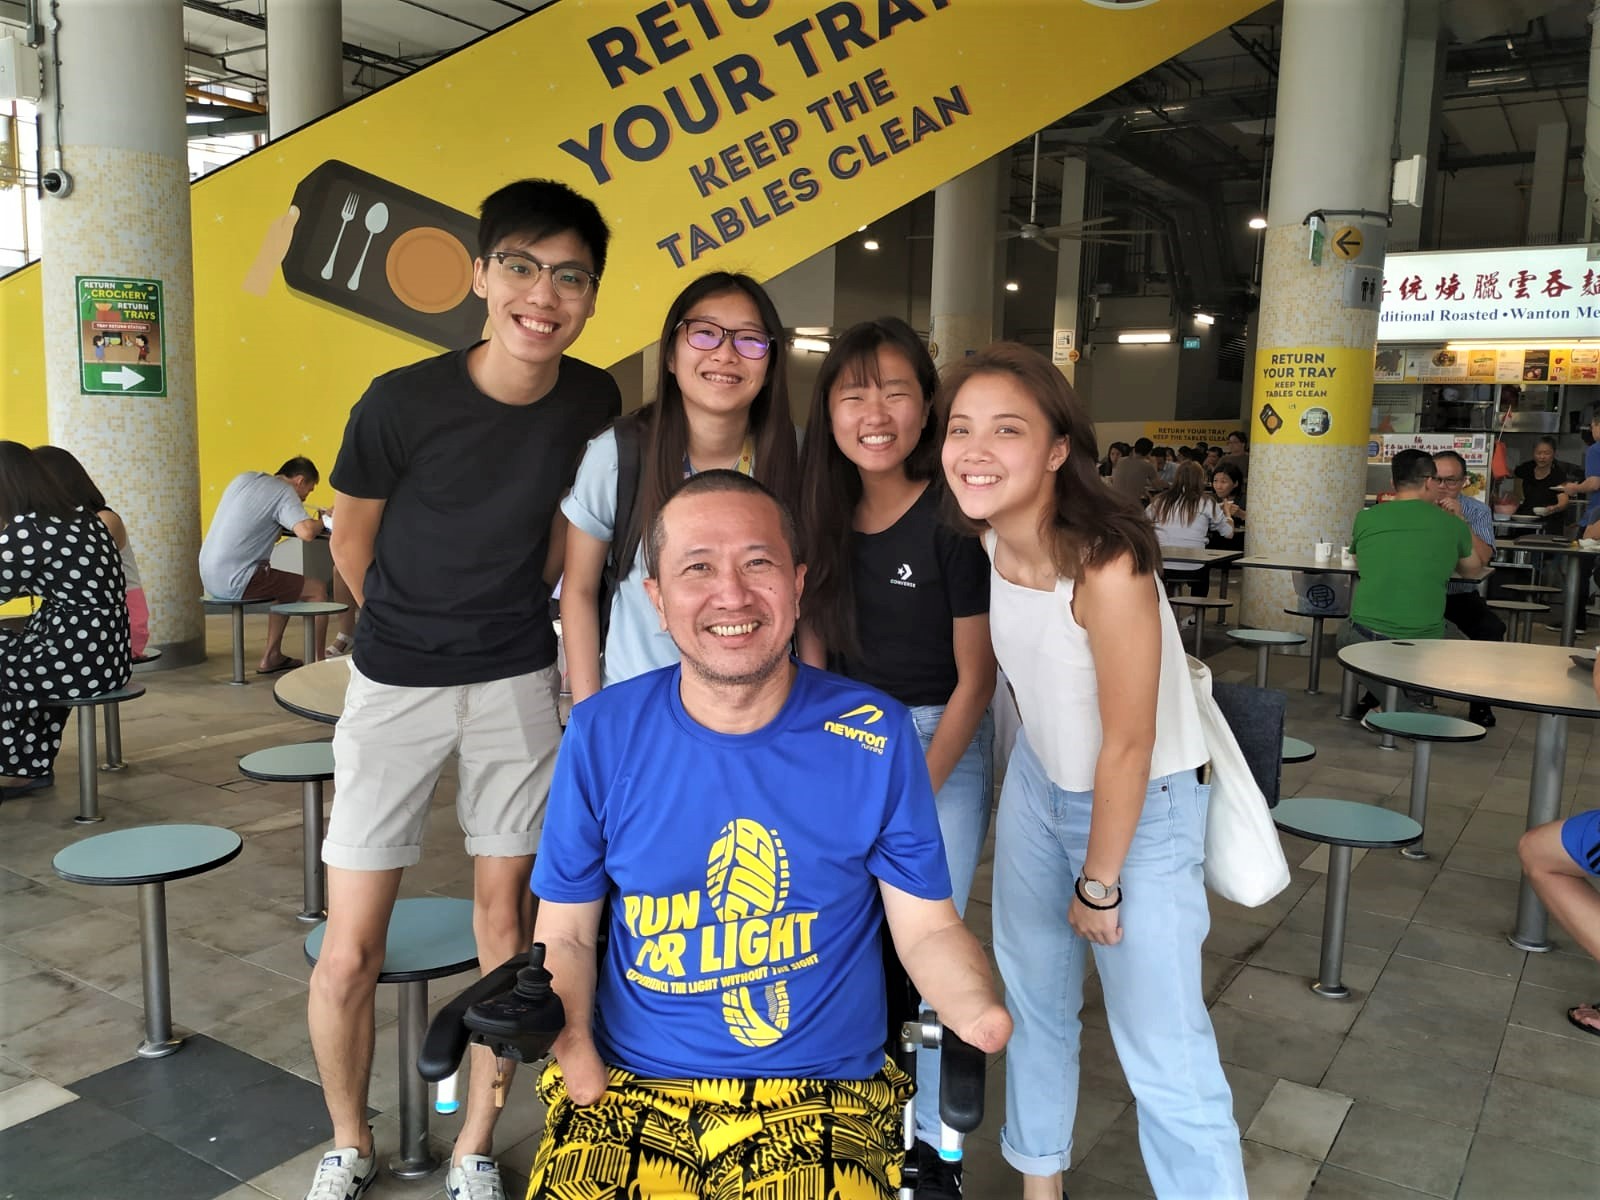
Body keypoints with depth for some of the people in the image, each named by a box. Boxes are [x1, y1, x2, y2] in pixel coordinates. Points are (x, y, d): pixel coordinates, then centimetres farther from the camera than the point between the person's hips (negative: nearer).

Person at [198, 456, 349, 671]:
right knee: (317, 589, -2)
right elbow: (306, 533, -26)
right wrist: (321, 521, -4)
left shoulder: (245, 478, 13)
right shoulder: (284, 492, -11)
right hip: (236, 581, -9)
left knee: (288, 585, 27)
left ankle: (271, 656, 27)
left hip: (210, 576, 9)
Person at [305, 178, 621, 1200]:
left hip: (520, 683, 2)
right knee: (350, 954, 1)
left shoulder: (595, 403, -9)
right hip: (396, 689, -2)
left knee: (506, 924, 8)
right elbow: (354, 546, 0)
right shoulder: (401, 403, -18)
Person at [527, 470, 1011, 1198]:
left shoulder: (875, 737, -6)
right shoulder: (602, 733, -4)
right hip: (627, 1088, 1)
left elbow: (928, 927, 0)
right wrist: (575, 1056, -12)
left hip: (823, 1094, 0)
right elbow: (564, 936, 4)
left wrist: (977, 1014, -20)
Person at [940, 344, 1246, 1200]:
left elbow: (1128, 746, -23)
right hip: (1039, 785, 7)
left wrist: (1098, 883, -12)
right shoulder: (988, 541, -12)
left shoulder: (1107, 568, -32)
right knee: (1031, 994, 19)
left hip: (1143, 809, -6)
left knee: (1162, 1051, -3)